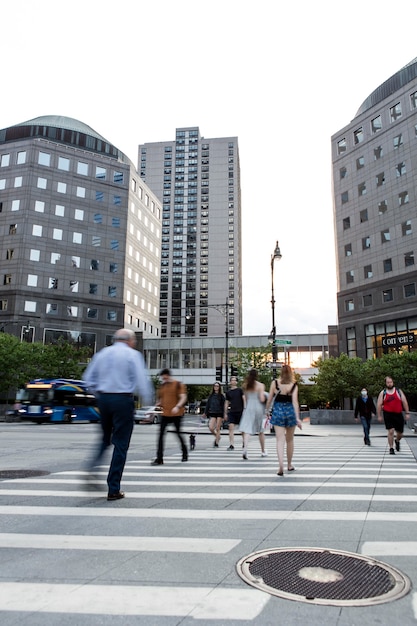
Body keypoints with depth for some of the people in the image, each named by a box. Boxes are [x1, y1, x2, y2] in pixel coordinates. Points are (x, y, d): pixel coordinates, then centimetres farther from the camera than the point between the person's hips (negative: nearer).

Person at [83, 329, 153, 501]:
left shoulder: (102, 353, 11)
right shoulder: (133, 354, -4)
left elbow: (89, 377, 13)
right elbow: (142, 380, -10)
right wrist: (148, 401, 1)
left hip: (103, 399, 5)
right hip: (123, 400, -5)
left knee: (105, 439, 23)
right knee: (120, 444, 1)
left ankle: (93, 469, 4)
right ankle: (113, 490, 4)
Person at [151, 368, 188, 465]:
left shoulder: (178, 384, -4)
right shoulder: (162, 386, 11)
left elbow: (183, 397, -12)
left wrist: (177, 407, -28)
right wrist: (157, 405, 1)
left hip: (176, 414, -4)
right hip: (165, 414, 4)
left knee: (178, 433, 8)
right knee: (161, 434, -4)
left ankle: (185, 453, 31)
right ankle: (159, 459, -2)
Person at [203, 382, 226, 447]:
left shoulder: (221, 396, 1)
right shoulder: (211, 396, 9)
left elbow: (223, 406, -2)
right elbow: (207, 405, 14)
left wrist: (224, 415, -8)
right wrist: (205, 413, 13)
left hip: (219, 413, -2)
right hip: (212, 413, 2)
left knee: (217, 429, 0)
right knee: (211, 428, -9)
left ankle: (216, 443, 10)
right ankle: (217, 437, 21)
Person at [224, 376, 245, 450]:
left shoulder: (240, 390, 1)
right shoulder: (228, 392, 9)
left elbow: (244, 399, -3)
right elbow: (226, 403, 14)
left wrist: (244, 408, -13)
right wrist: (225, 413, 13)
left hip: (240, 411, -2)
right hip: (231, 412, 2)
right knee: (231, 427, -8)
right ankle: (231, 445, -6)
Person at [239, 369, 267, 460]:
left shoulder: (246, 385, 5)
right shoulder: (260, 385, -6)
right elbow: (262, 399, -12)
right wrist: (264, 395, 8)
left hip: (248, 408, 1)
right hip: (258, 408, -1)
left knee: (247, 429, -7)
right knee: (260, 430, 14)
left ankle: (245, 447, -29)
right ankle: (263, 451, 27)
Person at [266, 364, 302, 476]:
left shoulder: (274, 383, -2)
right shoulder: (294, 385, -2)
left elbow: (269, 399, 0)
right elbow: (295, 402, -9)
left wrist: (266, 411, 13)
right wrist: (297, 418, -10)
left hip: (277, 412, -1)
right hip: (290, 412, 1)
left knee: (280, 440, -3)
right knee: (290, 440, 17)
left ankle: (281, 465, -21)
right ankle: (289, 465, 29)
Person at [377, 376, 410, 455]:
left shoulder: (399, 391, 5)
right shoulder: (383, 393, 1)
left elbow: (404, 402, 4)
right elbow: (379, 405, 2)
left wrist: (407, 413, -2)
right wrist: (379, 416, -2)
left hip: (398, 414, 2)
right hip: (388, 415, -2)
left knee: (400, 433, 8)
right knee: (391, 431, -12)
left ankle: (397, 441, 42)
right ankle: (391, 448, 1)